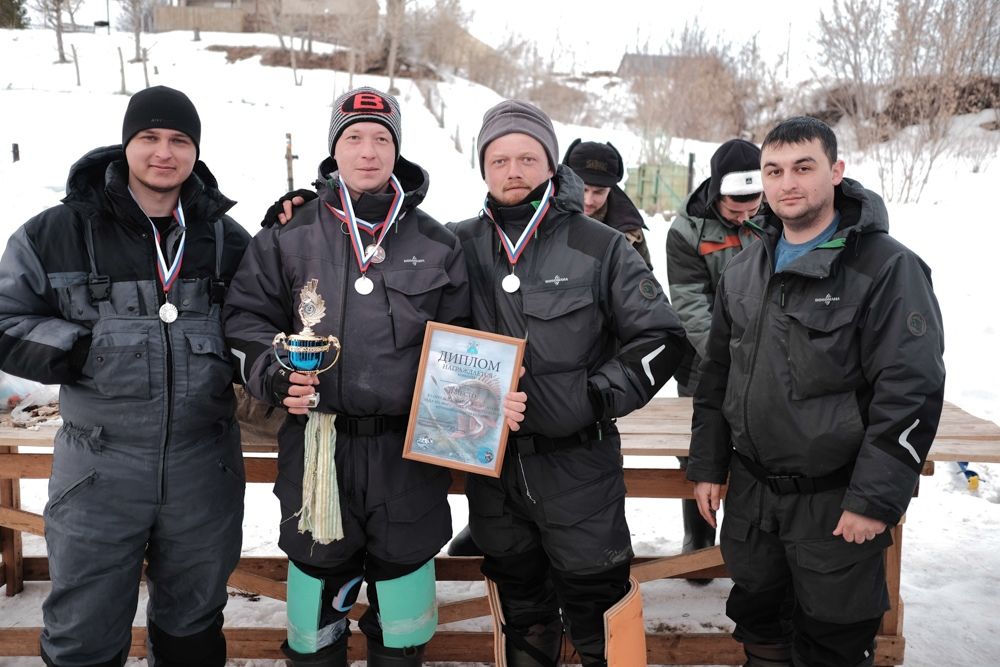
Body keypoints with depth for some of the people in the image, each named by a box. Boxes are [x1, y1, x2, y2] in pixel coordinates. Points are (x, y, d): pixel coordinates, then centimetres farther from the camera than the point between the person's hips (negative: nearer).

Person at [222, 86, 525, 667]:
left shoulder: (437, 245, 6)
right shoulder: (289, 240, 4)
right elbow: (247, 320, 7)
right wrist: (275, 377, -10)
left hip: (410, 451, 0)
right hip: (318, 449, 0)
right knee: (318, 583, 14)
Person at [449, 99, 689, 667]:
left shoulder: (599, 247, -5)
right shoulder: (462, 247, 3)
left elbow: (661, 337, -4)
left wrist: (598, 396, -12)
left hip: (578, 464, -3)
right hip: (491, 463, 3)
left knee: (596, 600, 5)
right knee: (519, 608, 20)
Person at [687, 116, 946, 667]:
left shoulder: (887, 267, -13)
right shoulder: (744, 270, 7)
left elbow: (911, 391, -17)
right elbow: (717, 374, 13)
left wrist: (875, 499, -19)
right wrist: (707, 465, 11)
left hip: (836, 503, -5)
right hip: (751, 493, 6)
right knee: (759, 622, 20)